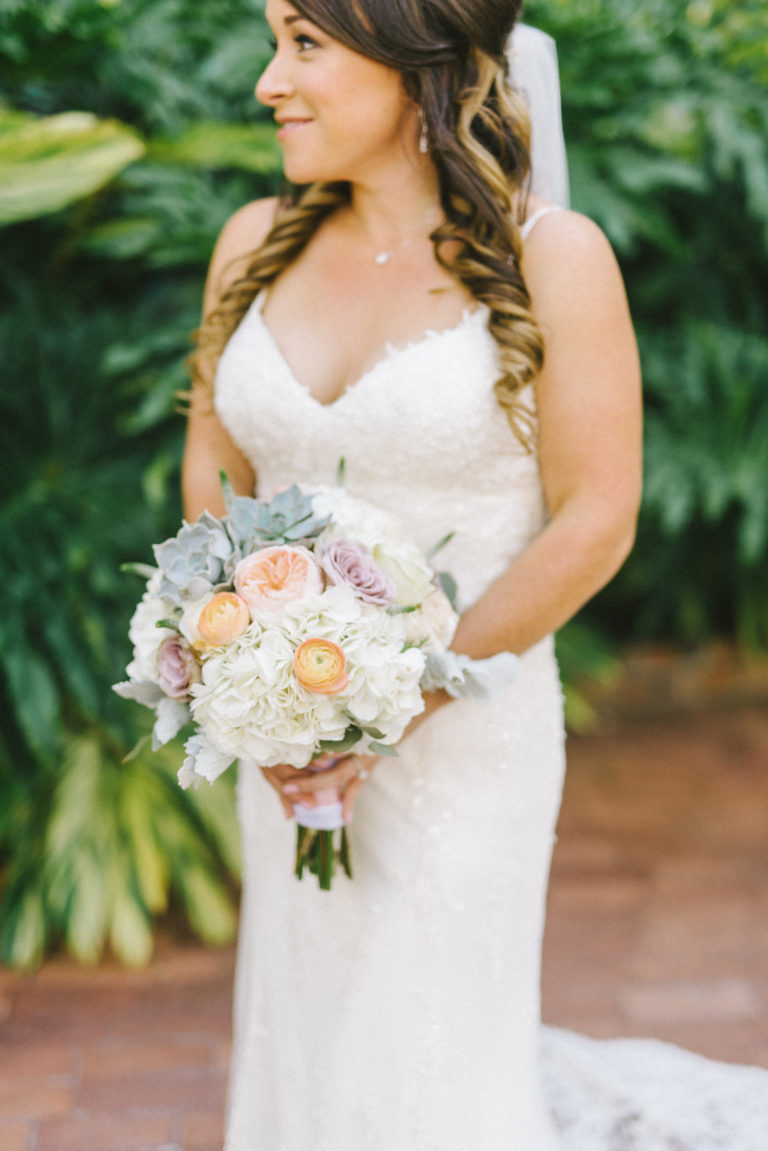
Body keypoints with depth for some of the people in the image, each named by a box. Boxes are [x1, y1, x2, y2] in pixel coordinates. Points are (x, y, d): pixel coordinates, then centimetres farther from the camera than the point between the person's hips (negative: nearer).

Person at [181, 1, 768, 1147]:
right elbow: (213, 471, 7)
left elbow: (595, 525, -13)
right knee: (301, 1042, 18)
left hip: (465, 739, -5)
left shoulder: (552, 258, -13)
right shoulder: (258, 244, 1)